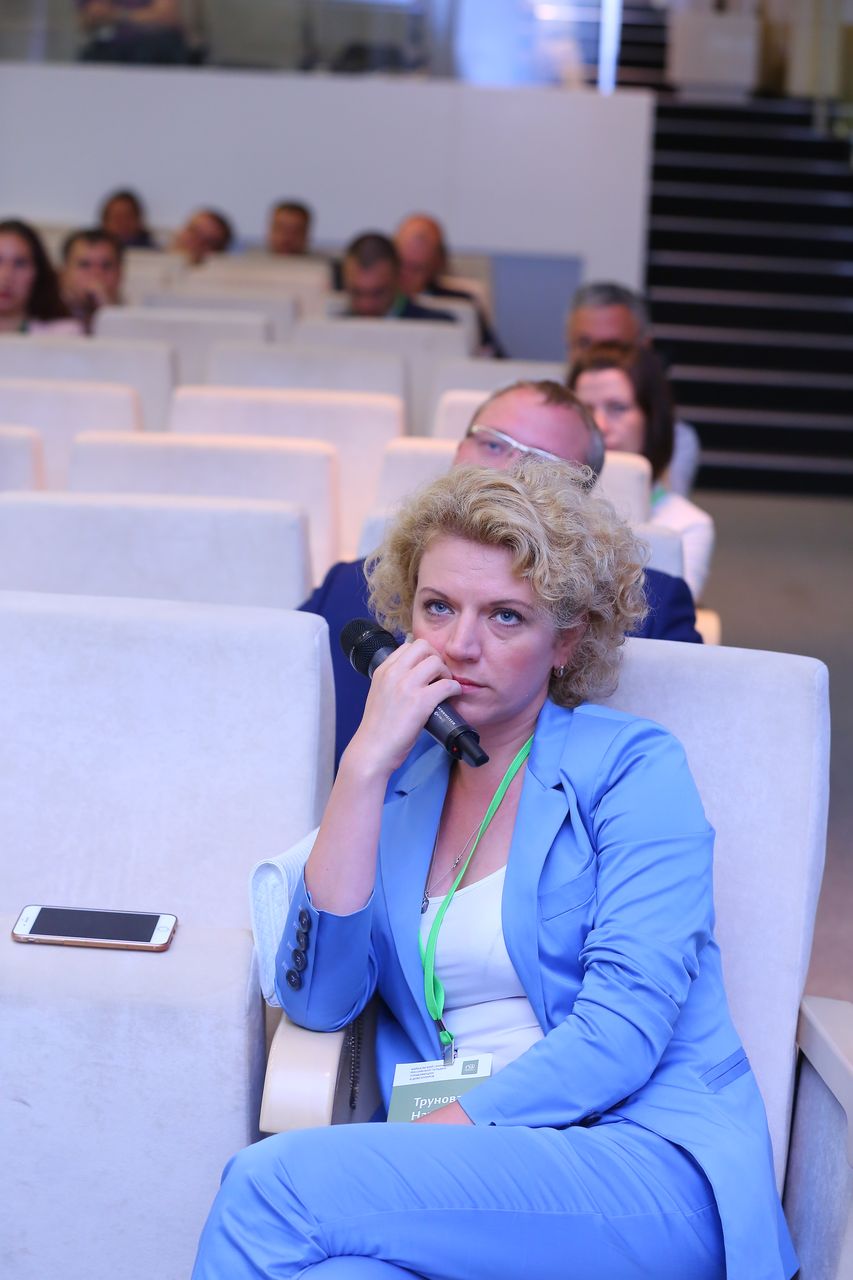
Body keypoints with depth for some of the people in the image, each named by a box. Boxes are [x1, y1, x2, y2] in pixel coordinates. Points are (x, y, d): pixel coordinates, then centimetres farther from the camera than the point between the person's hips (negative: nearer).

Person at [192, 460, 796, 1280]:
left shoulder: (633, 766, 1)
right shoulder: (398, 781, 15)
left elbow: (625, 1027, -10)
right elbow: (316, 999, -1)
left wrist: (447, 1128, -19)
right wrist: (367, 765, -7)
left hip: (647, 1160, -3)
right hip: (462, 1169, 3)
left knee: (273, 1181, -27)